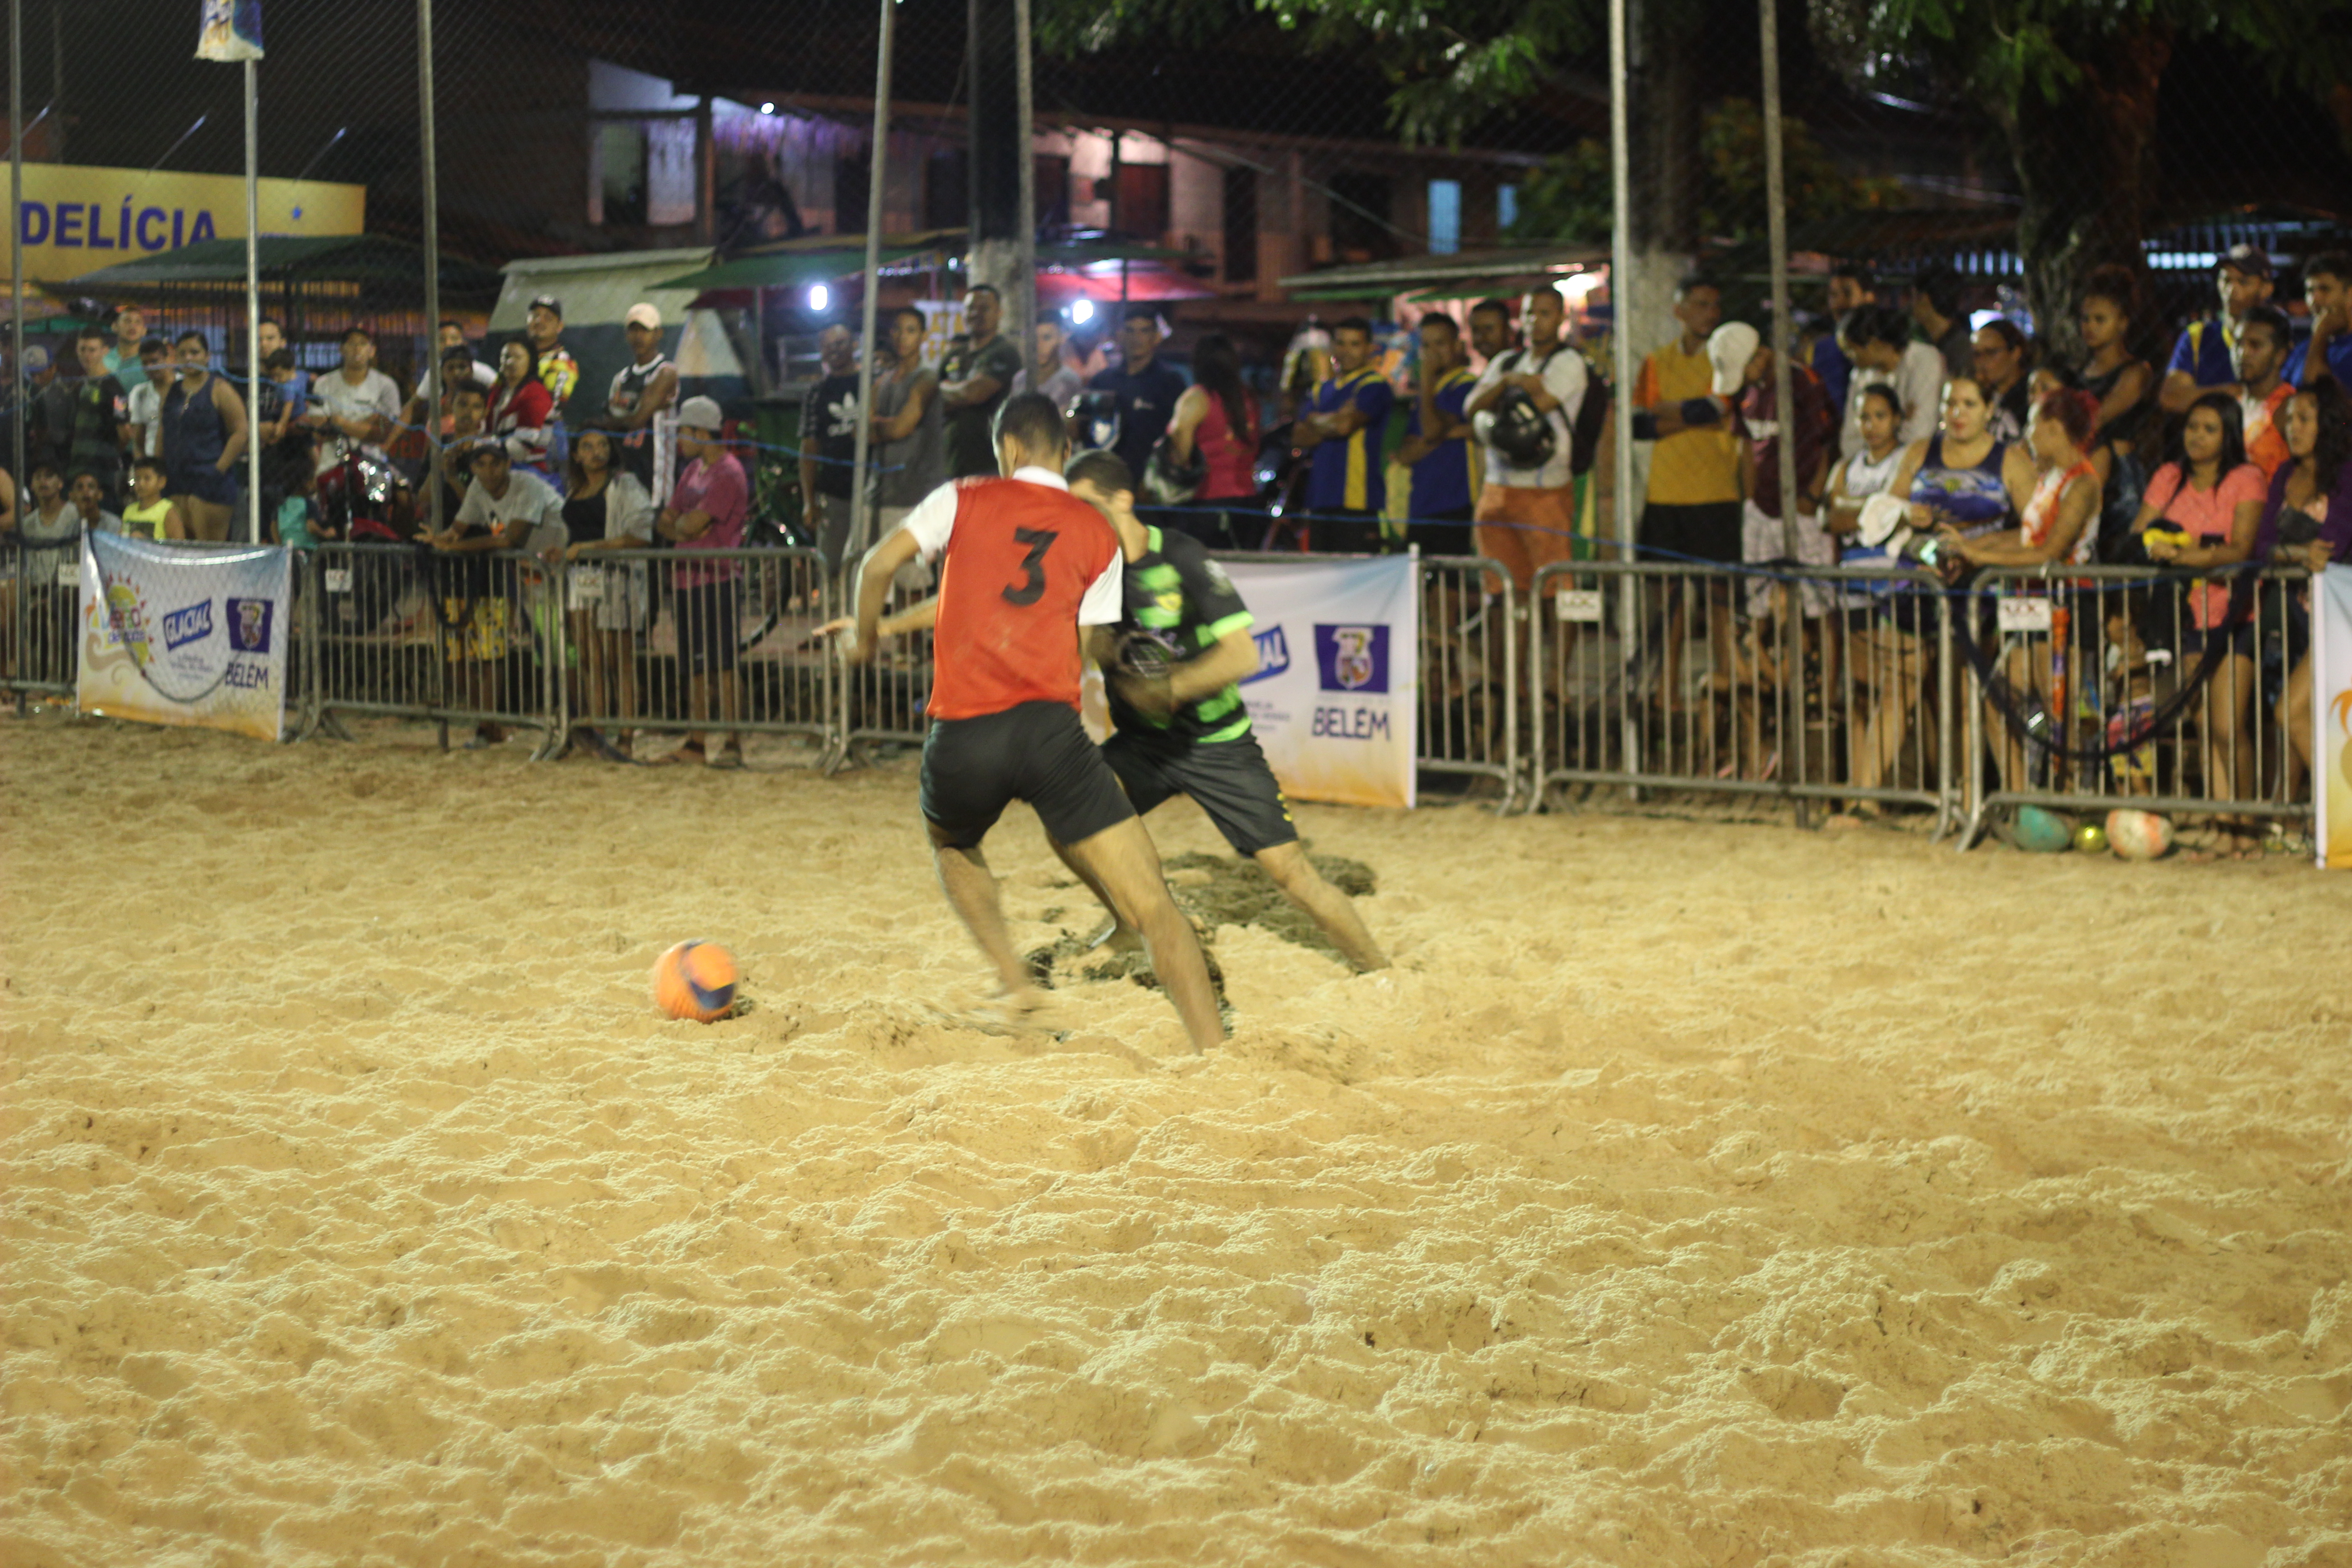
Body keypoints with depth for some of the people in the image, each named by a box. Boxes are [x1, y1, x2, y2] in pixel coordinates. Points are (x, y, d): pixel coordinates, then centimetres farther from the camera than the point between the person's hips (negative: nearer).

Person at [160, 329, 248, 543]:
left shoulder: (219, 391, -3)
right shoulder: (171, 393, 16)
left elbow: (241, 433, -8)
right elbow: (163, 435, 21)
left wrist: (219, 469, -13)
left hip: (210, 480, -6)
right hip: (177, 481, 6)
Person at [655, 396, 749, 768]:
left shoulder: (728, 475, -12)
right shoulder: (693, 471, 17)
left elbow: (694, 523, -18)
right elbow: (665, 521, 17)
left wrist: (679, 524, 3)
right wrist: (683, 530, -4)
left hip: (718, 580, -9)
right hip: (690, 578, 9)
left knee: (722, 664, -10)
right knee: (696, 666, 12)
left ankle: (733, 744, -9)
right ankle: (695, 742, 17)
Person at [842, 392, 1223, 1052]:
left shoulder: (963, 501, 11)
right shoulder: (1098, 533, 14)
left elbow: (879, 565, 2)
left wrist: (866, 635, 21)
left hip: (961, 736, 1)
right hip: (1051, 726, -1)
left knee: (951, 845, 35)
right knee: (1152, 904, -3)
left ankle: (1012, 976, 20)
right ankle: (1214, 1051, -15)